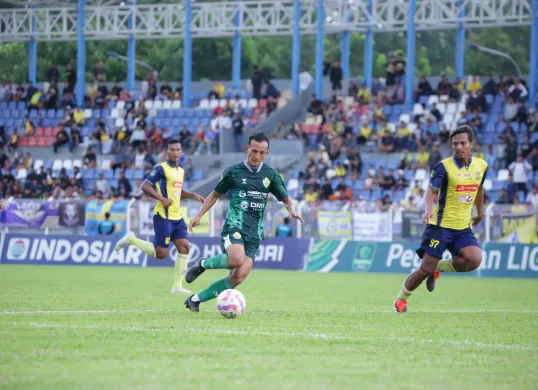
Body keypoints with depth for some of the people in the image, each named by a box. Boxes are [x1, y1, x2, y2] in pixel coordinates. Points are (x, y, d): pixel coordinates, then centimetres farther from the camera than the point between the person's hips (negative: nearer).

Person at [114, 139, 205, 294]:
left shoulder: (180, 170, 16)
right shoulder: (161, 168, -10)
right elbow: (145, 186, -16)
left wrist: (194, 195, 14)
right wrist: (162, 199, -25)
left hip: (177, 217, 8)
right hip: (163, 216, -8)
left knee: (184, 247, -5)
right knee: (161, 254, -7)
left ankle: (177, 286, 0)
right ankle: (131, 239, 13)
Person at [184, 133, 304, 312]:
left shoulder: (270, 174, 9)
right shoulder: (233, 171, 2)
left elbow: (285, 198, 15)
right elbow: (215, 194, 14)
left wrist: (291, 209, -8)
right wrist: (199, 215, 6)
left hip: (254, 233, 4)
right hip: (234, 226, -3)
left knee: (239, 277, -11)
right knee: (236, 260, -34)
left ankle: (196, 299, 3)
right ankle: (203, 264, -4)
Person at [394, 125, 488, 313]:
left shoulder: (481, 166, 5)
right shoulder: (444, 166, -11)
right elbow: (432, 190, -19)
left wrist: (480, 212, 31)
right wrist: (429, 209, -38)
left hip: (463, 227, 4)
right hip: (440, 225, -4)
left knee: (474, 259, -22)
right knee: (425, 269, -6)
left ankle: (439, 268, 8)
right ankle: (401, 298, 22)